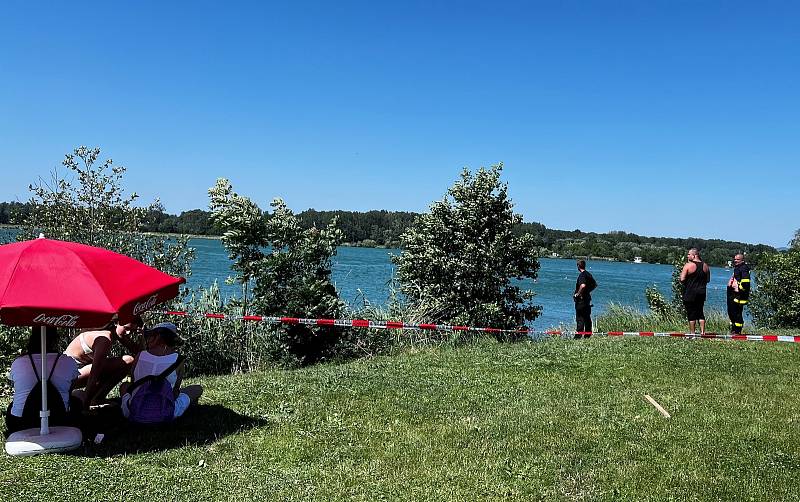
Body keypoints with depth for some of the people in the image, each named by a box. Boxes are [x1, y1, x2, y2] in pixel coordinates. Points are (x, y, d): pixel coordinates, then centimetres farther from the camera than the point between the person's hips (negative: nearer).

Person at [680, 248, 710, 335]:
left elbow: (682, 279, -15)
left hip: (690, 293, -5)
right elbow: (708, 280, 12)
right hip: (701, 292, 5)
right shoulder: (705, 266, 5)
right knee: (700, 312, 14)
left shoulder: (688, 265, -12)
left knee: (691, 313, 1)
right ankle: (702, 332, 11)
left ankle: (692, 332, 3)